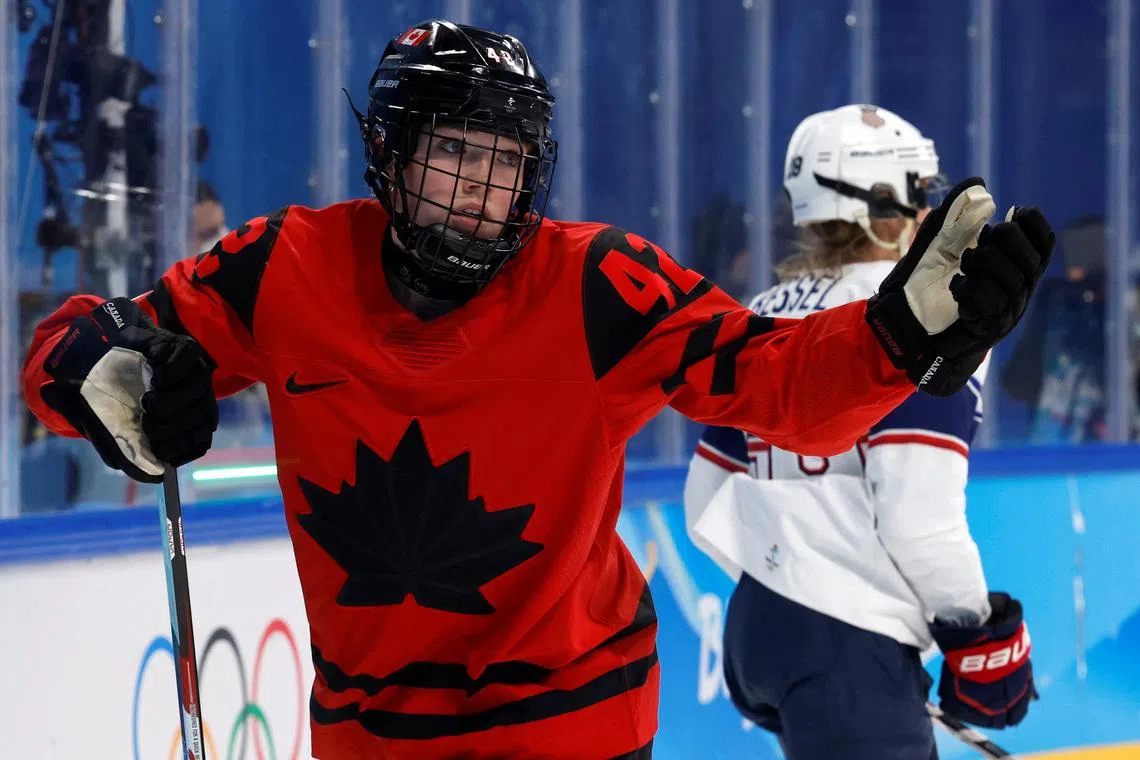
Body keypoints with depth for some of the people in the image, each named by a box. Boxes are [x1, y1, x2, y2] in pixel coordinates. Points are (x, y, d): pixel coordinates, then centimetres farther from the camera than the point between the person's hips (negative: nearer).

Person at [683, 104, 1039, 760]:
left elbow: (709, 505, 16)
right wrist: (976, 626, -5)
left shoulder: (767, 316, 14)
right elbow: (918, 511, -17)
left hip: (756, 628, 9)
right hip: (847, 648, -9)